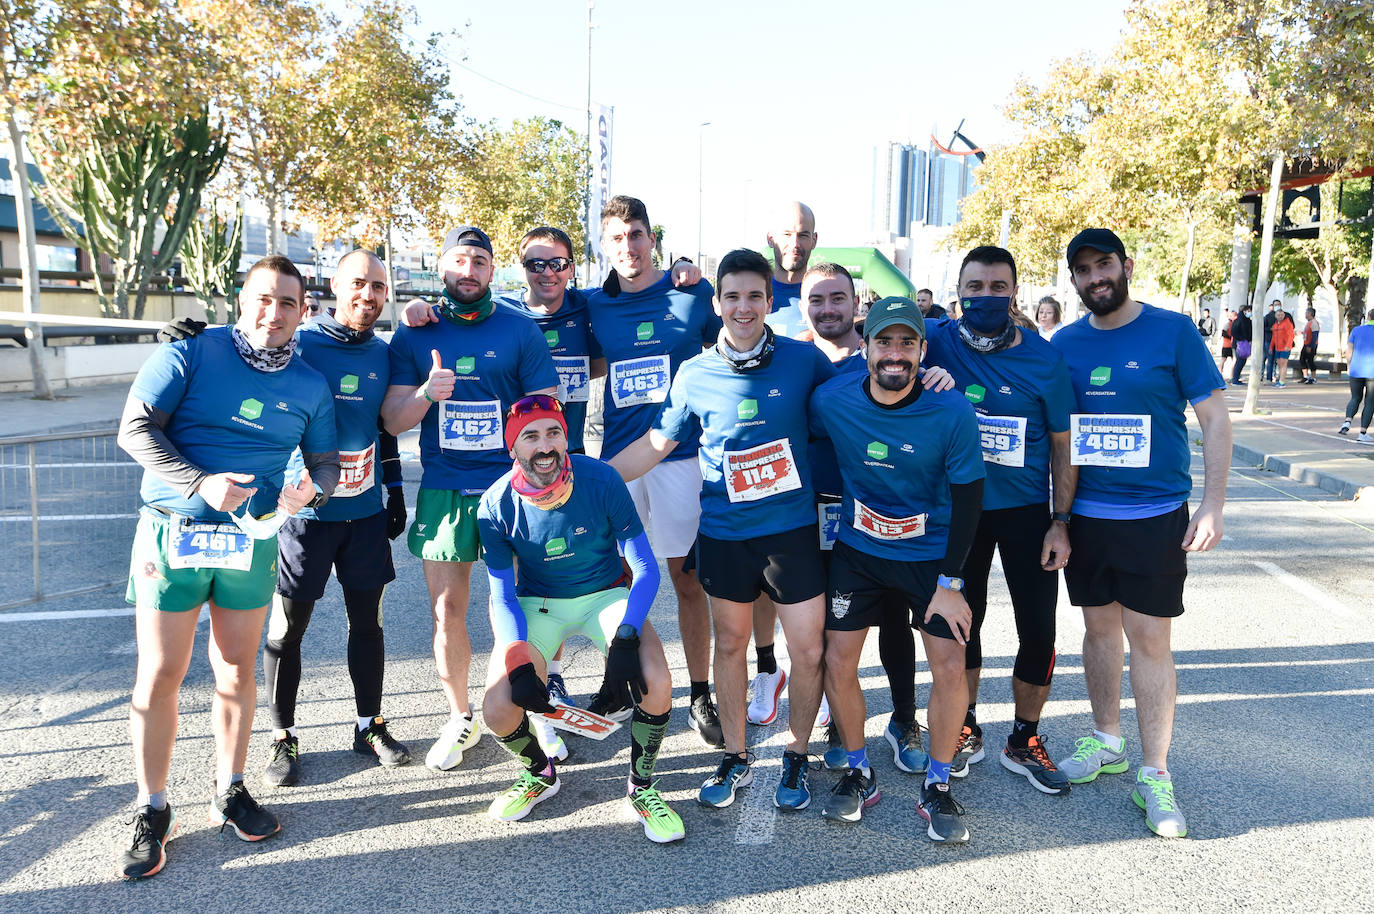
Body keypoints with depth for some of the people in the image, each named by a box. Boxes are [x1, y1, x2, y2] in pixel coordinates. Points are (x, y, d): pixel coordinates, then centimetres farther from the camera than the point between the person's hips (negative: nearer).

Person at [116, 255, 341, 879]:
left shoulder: (310, 385, 5)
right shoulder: (191, 354, -5)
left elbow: (326, 460, 9)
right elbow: (135, 429, -10)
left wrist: (311, 489, -15)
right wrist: (201, 483, -22)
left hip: (252, 540, 3)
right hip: (172, 534, -2)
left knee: (237, 669, 11)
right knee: (159, 675, 1)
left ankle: (230, 793, 28)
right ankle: (152, 813, 17)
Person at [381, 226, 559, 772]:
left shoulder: (520, 331, 3)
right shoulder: (414, 337, 7)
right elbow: (392, 421, 4)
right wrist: (425, 393, -17)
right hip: (442, 492, 2)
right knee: (447, 612, 6)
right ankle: (460, 718, 25)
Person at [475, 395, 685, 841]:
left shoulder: (602, 481, -20)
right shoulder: (497, 506, -15)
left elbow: (645, 568, -15)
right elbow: (503, 596, -9)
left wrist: (625, 637, -30)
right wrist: (519, 664, -25)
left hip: (605, 595, -1)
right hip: (536, 604, 1)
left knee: (655, 683, -26)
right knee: (498, 710, -18)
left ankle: (641, 788, 3)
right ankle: (539, 773, 18)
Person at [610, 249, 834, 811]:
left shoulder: (803, 359, -3)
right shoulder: (695, 375, -1)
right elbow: (656, 442, 6)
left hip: (792, 530, -1)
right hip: (724, 533, 1)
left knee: (807, 650, 2)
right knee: (730, 644, 13)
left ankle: (796, 757, 27)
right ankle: (735, 758, 32)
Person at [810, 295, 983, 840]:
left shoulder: (952, 412, -19)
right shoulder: (832, 401, -15)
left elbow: (967, 497, -12)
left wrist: (949, 583, -12)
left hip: (930, 554, -1)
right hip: (857, 550, 2)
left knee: (950, 667, -6)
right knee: (838, 662, -1)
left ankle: (937, 788, 16)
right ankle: (858, 774, 22)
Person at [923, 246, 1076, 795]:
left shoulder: (1045, 359, -8)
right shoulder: (937, 341, -7)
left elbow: (1063, 446, -3)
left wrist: (1060, 522, -7)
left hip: (1027, 511, 0)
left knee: (1039, 629, 2)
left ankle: (1024, 742, 23)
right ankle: (966, 730, 32)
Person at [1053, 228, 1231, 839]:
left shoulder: (1173, 331, -5)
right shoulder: (1065, 343, 4)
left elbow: (1215, 420, -4)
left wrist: (1212, 506, -11)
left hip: (1156, 515, -3)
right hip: (1085, 514, 3)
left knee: (1150, 639, 0)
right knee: (1100, 626, 14)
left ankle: (1154, 775, 13)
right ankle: (1106, 741, 31)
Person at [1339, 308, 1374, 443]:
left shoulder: (1356, 330, 5)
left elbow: (1348, 352, 2)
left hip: (1356, 371, 2)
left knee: (1355, 398, 17)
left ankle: (1347, 422, -6)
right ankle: (1363, 434, 2)